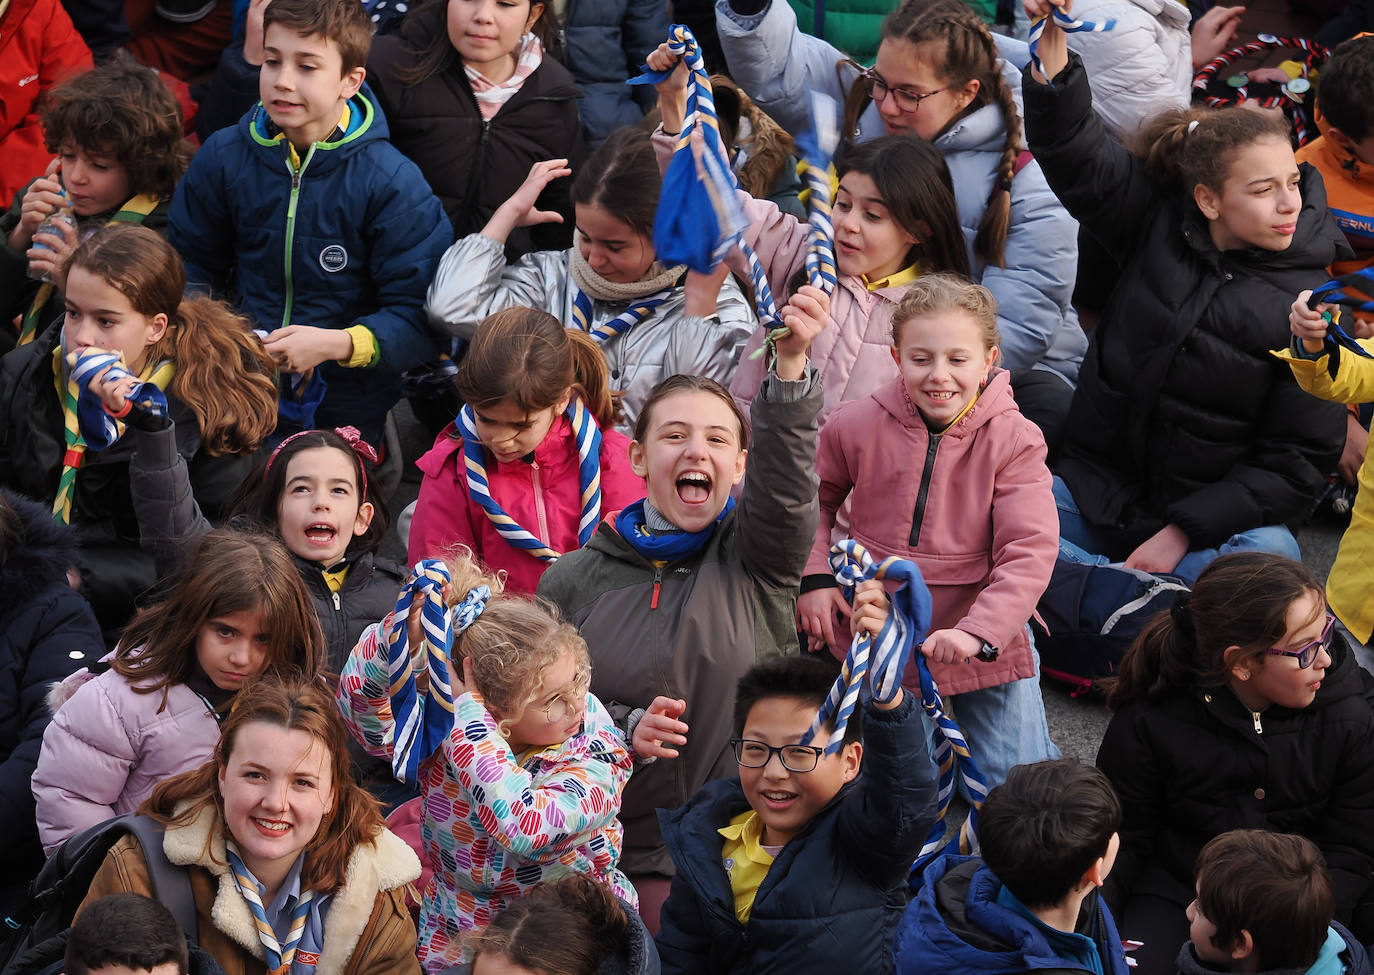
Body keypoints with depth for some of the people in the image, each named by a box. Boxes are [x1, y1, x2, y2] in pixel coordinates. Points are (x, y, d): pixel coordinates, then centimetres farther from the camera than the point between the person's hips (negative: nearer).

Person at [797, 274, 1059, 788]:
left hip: (985, 647, -2)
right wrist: (813, 575, -4)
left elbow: (1029, 553, -21)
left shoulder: (1015, 441, -15)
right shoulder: (858, 426, -8)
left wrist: (977, 633, -33)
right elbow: (812, 498, 12)